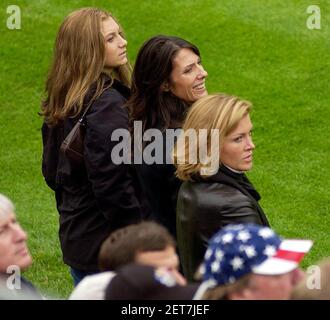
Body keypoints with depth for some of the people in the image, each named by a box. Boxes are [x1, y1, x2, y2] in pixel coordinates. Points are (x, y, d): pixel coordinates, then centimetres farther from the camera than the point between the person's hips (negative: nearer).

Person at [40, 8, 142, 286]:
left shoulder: (62, 103, 8)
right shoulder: (106, 104, -20)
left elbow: (51, 171, 17)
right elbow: (113, 185, -22)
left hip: (75, 236, 9)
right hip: (109, 244, -9)